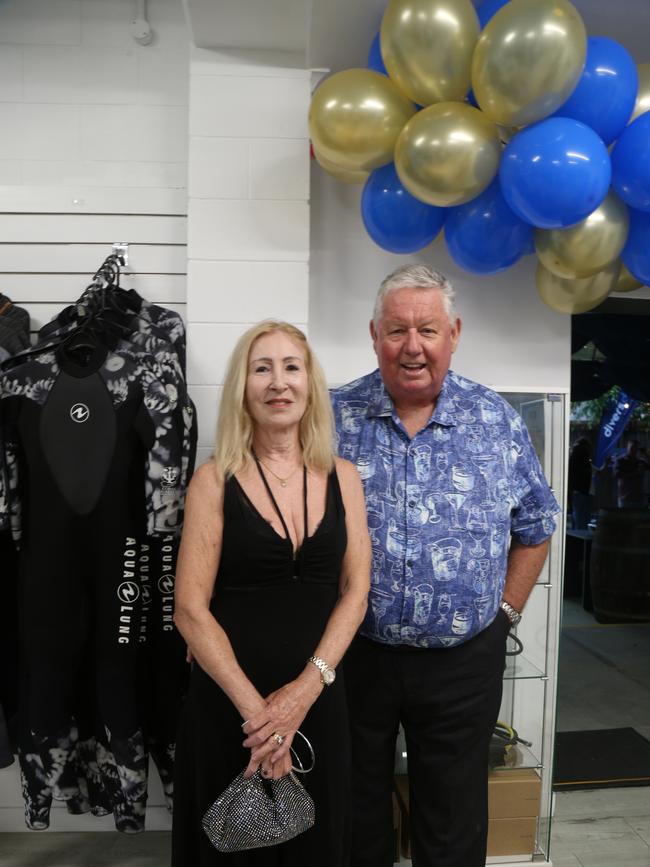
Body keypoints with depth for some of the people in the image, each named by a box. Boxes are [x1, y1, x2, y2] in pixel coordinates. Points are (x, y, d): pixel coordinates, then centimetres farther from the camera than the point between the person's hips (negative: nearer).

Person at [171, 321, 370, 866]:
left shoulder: (342, 477, 2)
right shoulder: (216, 479, -7)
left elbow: (355, 591, -1)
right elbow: (191, 609, -10)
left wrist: (305, 689, -12)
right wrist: (254, 707, -15)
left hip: (318, 700, 3)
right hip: (228, 702, -2)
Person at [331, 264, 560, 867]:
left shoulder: (496, 421, -2)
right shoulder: (333, 417, -6)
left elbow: (534, 526, 8)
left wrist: (504, 611, 4)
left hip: (463, 661, 1)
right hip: (353, 653, 0)